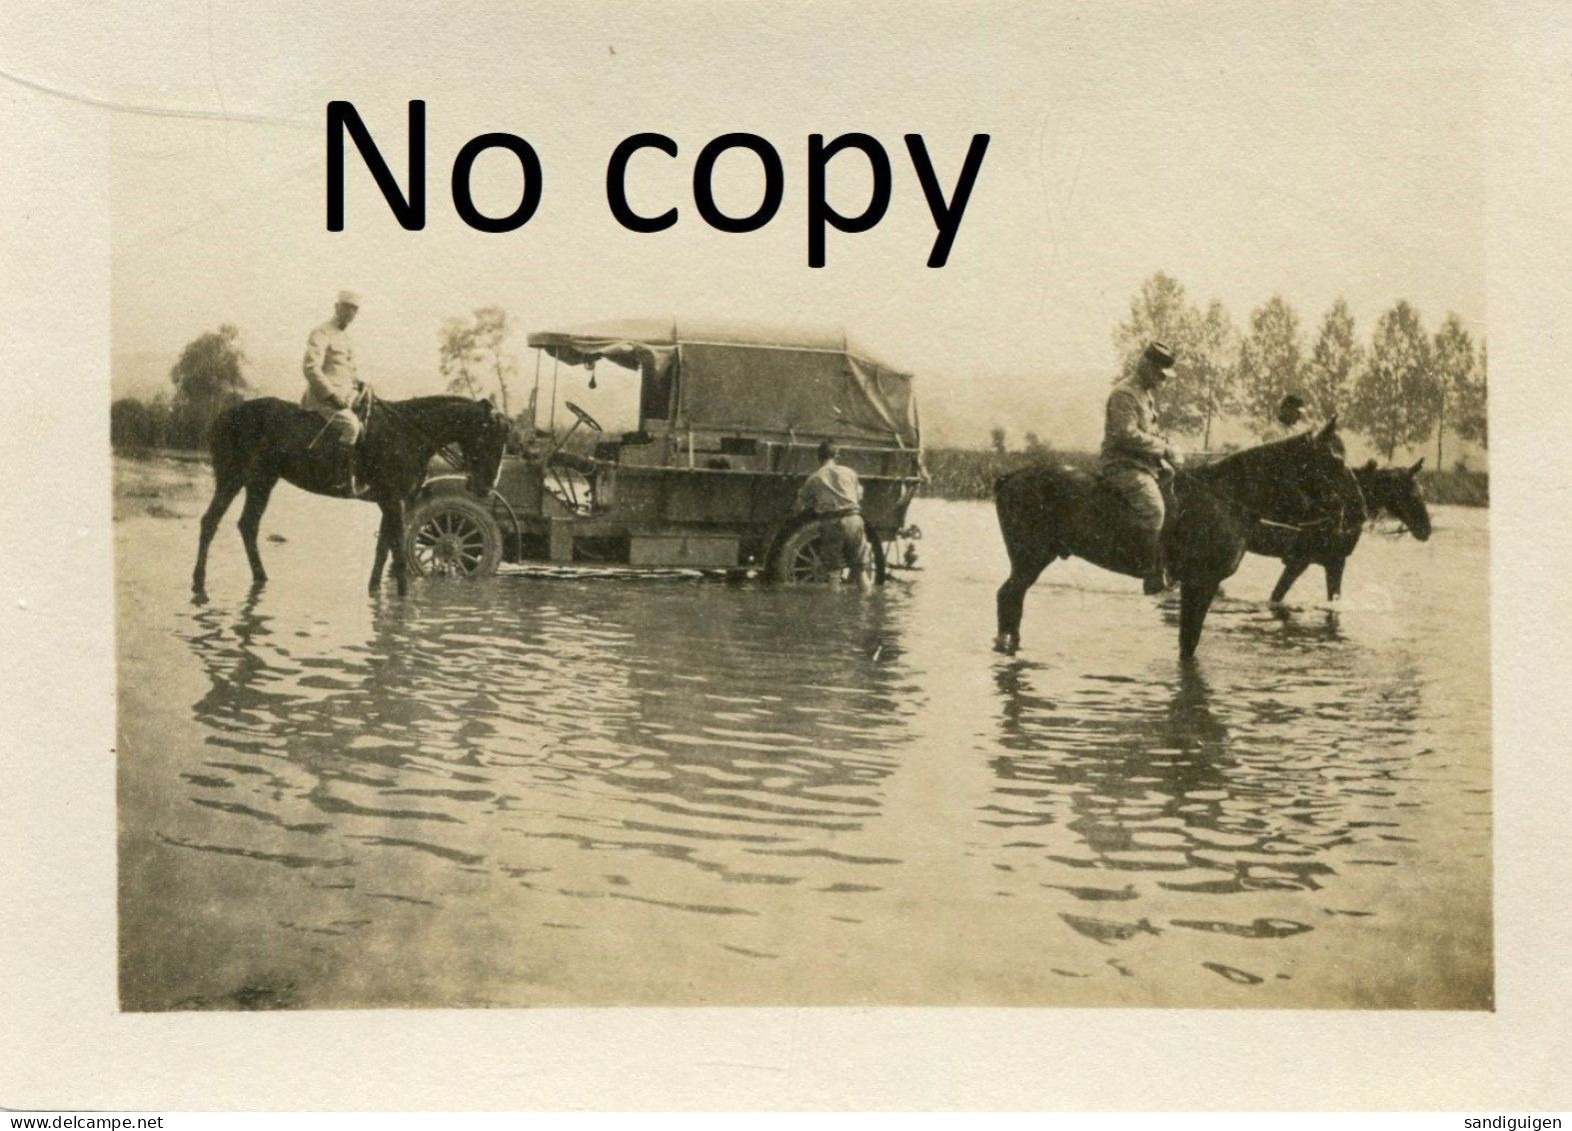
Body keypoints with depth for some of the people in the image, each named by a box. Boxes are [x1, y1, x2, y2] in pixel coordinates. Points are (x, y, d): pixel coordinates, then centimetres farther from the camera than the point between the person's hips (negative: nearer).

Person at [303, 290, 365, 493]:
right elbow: (310, 367, -18)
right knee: (350, 424, -29)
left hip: (345, 395, 10)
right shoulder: (321, 334, -7)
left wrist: (360, 387, 13)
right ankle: (345, 480, -27)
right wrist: (332, 394, -21)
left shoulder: (347, 338, 21)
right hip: (324, 397, -10)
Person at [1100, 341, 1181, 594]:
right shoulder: (1125, 393, -13)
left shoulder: (1146, 394, 20)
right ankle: (1154, 575, -24)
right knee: (1153, 507, -28)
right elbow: (1127, 435, -22)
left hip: (1147, 462, 10)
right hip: (1122, 464, -10)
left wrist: (1165, 447, 9)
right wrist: (1163, 449, -16)